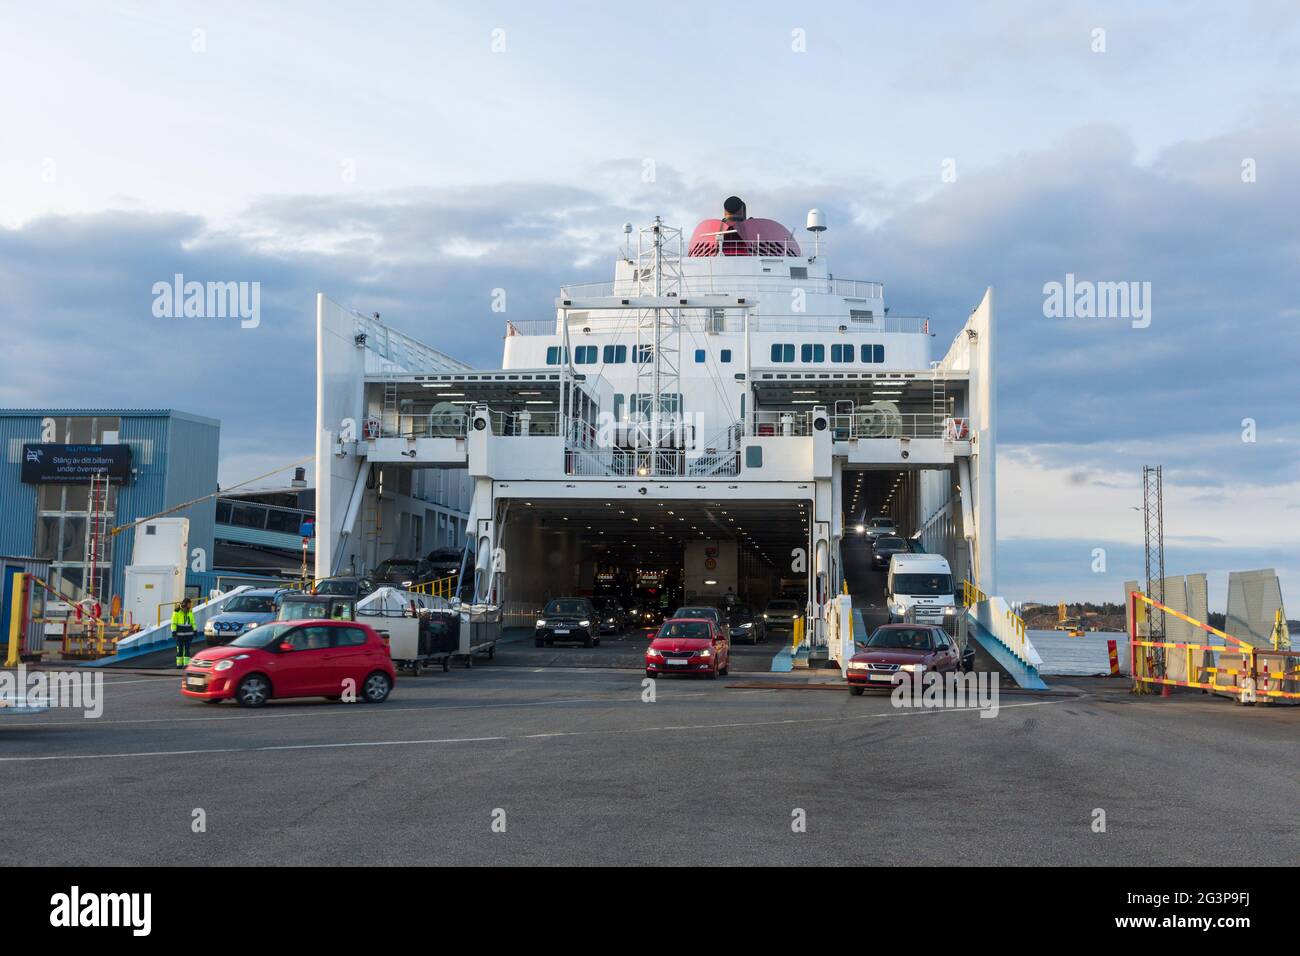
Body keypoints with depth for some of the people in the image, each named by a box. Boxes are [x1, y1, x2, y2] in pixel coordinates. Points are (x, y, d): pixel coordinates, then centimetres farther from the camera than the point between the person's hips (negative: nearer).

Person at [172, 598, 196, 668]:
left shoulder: (190, 612, 9)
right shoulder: (177, 612, -5)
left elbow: (193, 622, 16)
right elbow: (173, 623, -7)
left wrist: (195, 631, 11)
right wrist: (173, 632, -13)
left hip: (188, 634, 3)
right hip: (179, 634, -3)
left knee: (187, 650, -1)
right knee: (179, 650, 3)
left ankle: (186, 664, 0)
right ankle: (179, 664, 11)